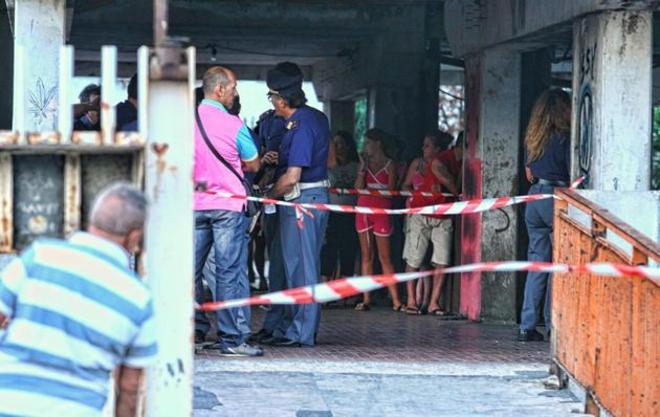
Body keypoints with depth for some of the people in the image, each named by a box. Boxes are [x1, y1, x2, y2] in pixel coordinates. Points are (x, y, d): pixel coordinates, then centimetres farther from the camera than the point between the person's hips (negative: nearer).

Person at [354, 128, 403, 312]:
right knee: (366, 255, 4)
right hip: (364, 210, 4)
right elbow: (358, 187, 3)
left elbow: (391, 191, -2)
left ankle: (396, 301, -5)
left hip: (381, 211, -4)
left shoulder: (390, 165, 1)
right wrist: (362, 168, -6)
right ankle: (366, 299, 5)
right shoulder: (364, 162, 12)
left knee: (384, 257, -7)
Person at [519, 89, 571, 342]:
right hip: (557, 198, -6)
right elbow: (574, 175, -10)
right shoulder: (565, 137, -9)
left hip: (534, 198, 6)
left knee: (537, 263, 8)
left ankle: (527, 326, 4)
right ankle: (552, 325, 4)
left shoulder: (532, 138, 9)